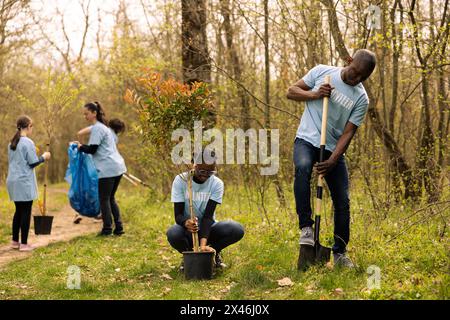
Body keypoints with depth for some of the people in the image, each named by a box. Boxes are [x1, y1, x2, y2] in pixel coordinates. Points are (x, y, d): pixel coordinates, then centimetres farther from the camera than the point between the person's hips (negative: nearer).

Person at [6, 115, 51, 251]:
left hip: (13, 180, 8)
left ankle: (15, 241, 18)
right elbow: (33, 163, -13)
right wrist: (44, 157, 4)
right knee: (26, 212, -3)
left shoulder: (12, 143, 12)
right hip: (24, 181, -8)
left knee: (18, 211, 15)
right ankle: (24, 244, -2)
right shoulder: (28, 143, -13)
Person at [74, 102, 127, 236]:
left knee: (104, 199, -2)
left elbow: (92, 149, -14)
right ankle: (119, 227, 12)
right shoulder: (103, 126, 21)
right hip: (118, 166, 9)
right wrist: (83, 146, 15)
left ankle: (107, 229, 0)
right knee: (111, 198, 14)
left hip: (107, 168, -9)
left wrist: (80, 147, 3)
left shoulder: (96, 128, -9)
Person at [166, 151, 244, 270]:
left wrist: (203, 244, -36)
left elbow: (208, 216, -22)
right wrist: (186, 223, -45)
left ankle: (214, 251, 3)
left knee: (237, 230, -28)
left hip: (207, 229, 1)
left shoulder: (217, 183, -13)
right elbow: (178, 214, -19)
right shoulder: (180, 180, -14)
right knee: (172, 234, -37)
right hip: (187, 230, -1)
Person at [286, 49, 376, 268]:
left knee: (342, 201, -1)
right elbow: (291, 92, 4)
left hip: (333, 149, 2)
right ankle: (306, 226, -27)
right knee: (302, 168, -35)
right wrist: (314, 95, -15)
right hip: (307, 140, -2)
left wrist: (332, 161, -20)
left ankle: (340, 252, 15)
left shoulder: (361, 98, -3)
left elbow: (348, 133, -7)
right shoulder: (322, 72, -2)